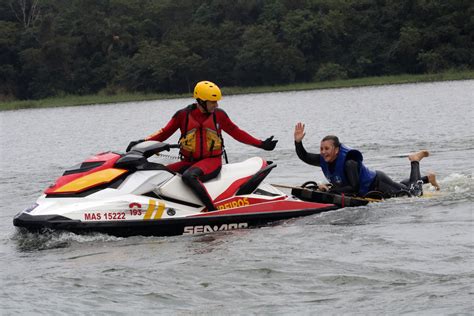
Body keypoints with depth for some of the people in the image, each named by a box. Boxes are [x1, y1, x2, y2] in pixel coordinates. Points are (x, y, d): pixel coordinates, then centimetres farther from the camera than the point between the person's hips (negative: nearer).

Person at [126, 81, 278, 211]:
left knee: (188, 176, -37)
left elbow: (236, 132, 13)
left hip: (211, 160, -3)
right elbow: (164, 133, 6)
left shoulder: (219, 115, 4)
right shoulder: (183, 115, 3)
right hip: (188, 161, 3)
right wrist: (143, 142, -7)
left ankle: (213, 211, -41)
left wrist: (261, 144, 12)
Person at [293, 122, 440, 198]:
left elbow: (354, 188, -41)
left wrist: (331, 190, -43)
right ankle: (427, 178, 49)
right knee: (400, 187, 32)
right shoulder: (324, 160, -15)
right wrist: (298, 141, -25)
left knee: (413, 192, 9)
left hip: (377, 184, -8)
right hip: (367, 188, 8)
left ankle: (415, 161, 28)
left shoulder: (349, 163, -38)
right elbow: (304, 156, -8)